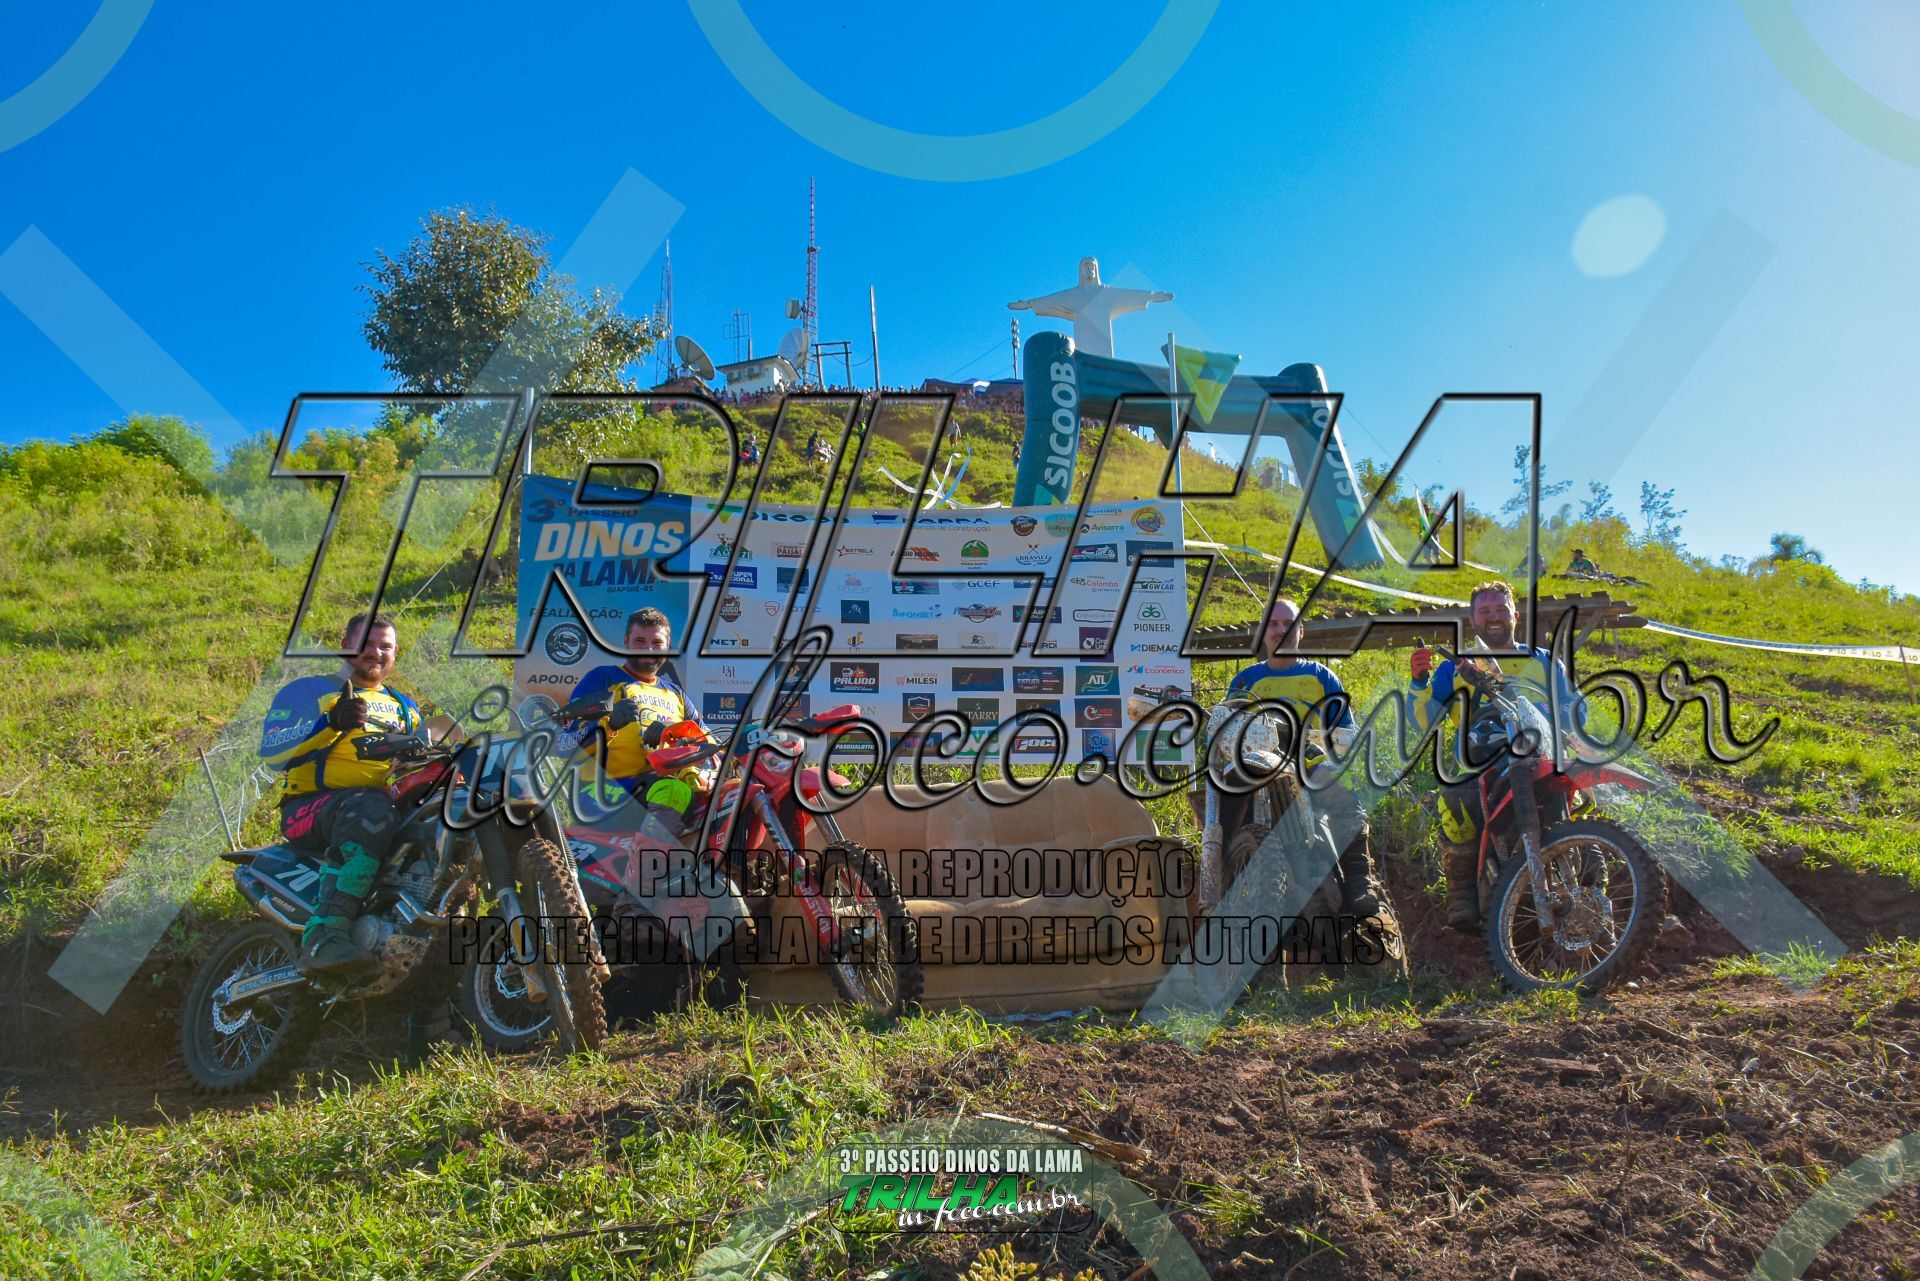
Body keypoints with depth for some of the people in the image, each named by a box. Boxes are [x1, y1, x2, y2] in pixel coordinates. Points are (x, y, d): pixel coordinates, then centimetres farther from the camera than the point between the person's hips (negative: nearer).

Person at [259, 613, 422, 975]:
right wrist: (331, 723, -20)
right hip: (311, 808, -5)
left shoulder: (404, 707, 28)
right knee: (370, 810, -41)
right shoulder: (308, 691, 11)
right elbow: (272, 752, -5)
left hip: (390, 803, 5)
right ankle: (322, 938, -49)